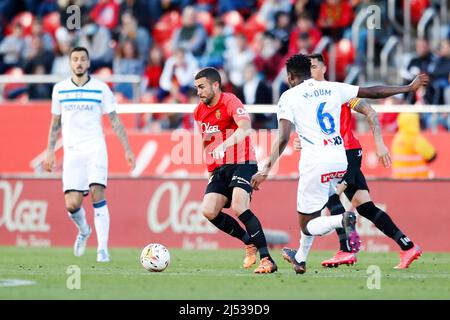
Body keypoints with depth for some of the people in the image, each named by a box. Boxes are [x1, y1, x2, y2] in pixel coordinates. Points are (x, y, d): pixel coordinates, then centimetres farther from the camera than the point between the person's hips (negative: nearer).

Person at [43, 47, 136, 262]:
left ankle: (103, 248, -14)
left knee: (97, 194, -18)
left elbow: (114, 120, 5)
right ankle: (83, 231, 27)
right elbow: (55, 122, 17)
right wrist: (50, 152, 13)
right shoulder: (59, 89, 7)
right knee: (72, 205, -7)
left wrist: (127, 149, 1)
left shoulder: (100, 88, 1)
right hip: (71, 151, 2)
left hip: (95, 149, -2)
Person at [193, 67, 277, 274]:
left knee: (238, 208, -26)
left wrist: (225, 145, -46)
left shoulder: (230, 102, -13)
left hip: (242, 163, -8)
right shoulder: (199, 111, 12)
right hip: (219, 169, 8)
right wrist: (210, 170, 24)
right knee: (208, 211, -10)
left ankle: (266, 259, -23)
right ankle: (250, 243, 9)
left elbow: (245, 128, -31)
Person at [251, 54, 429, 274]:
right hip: (340, 160, 6)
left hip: (315, 163, -6)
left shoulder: (289, 97, -1)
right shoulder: (332, 88, 11)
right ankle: (300, 258, 37)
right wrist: (409, 88, 24)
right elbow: (374, 92, 14)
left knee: (308, 226, 1)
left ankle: (343, 220, -28)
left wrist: (267, 169, -14)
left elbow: (283, 138, -12)